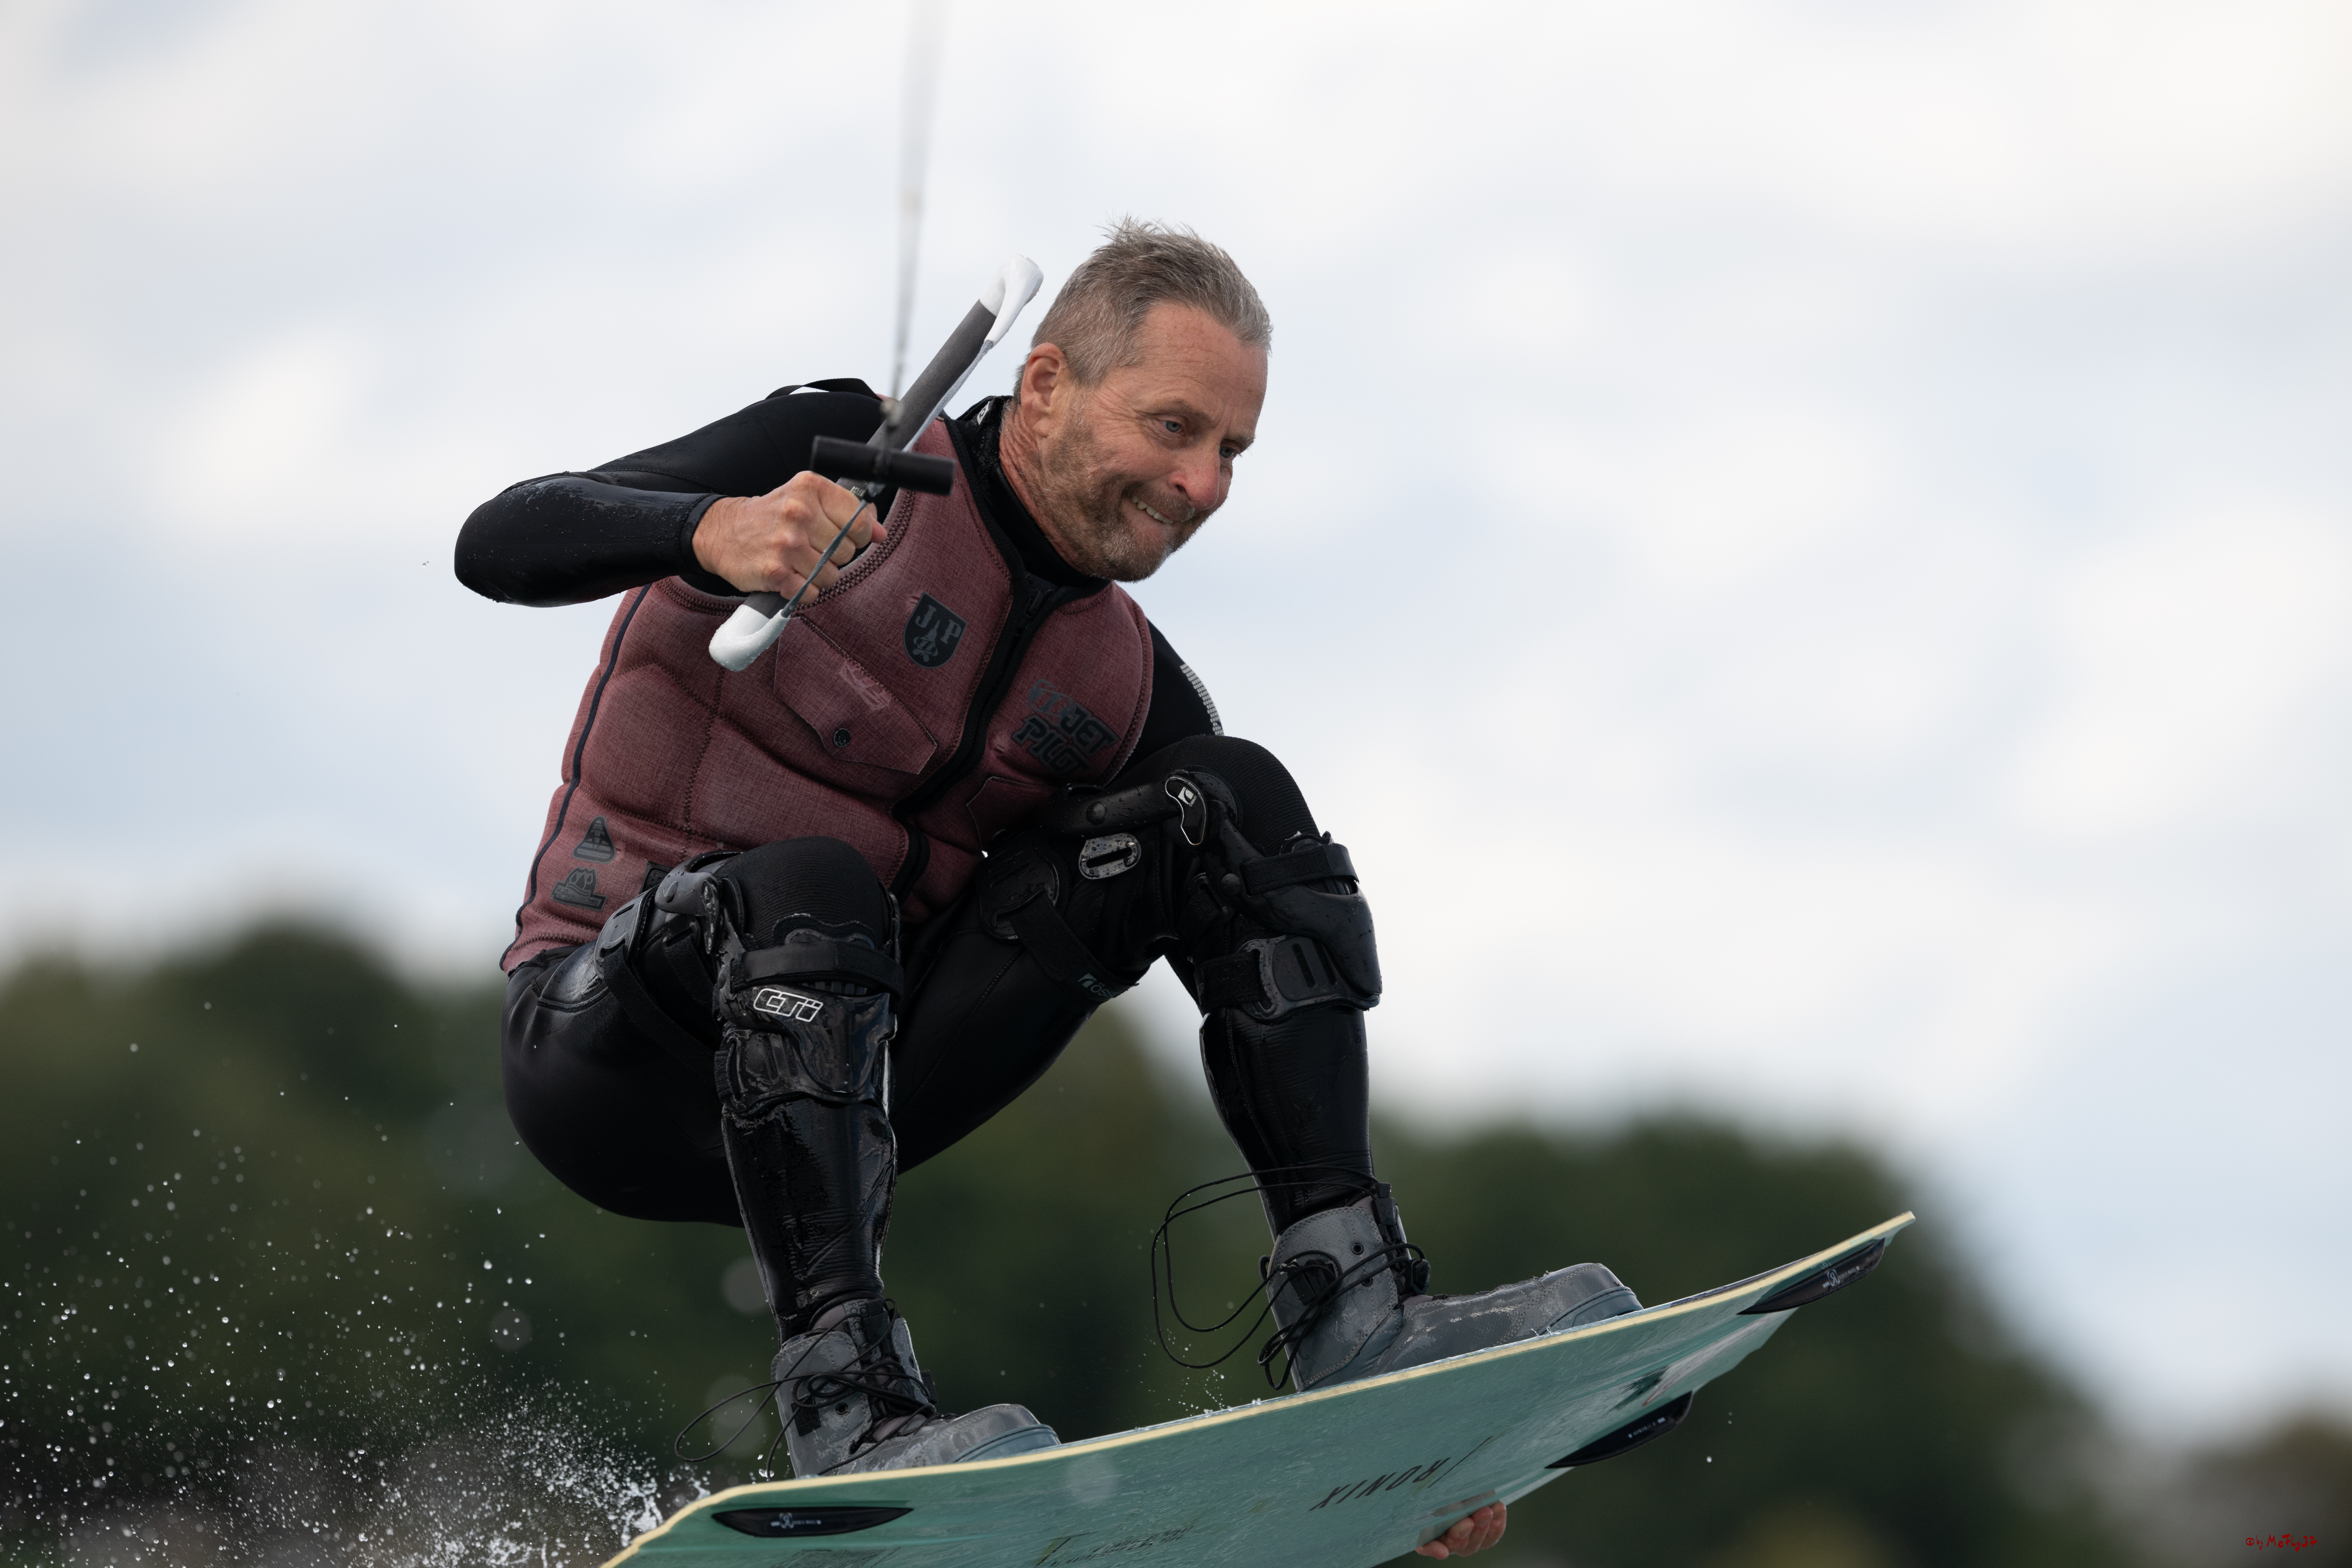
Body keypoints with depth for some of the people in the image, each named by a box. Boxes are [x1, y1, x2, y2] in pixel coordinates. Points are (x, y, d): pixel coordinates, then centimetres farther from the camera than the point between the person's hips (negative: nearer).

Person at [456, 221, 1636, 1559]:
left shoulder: (1132, 694, 4)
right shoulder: (848, 464, -9)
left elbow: (1278, 996, 5)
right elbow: (502, 545, -20)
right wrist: (709, 532, -43)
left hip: (840, 1072, 5)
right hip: (613, 1050, -5)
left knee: (1233, 803, -7)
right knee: (808, 889, -39)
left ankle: (1354, 1303, -18)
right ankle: (848, 1400, -44)